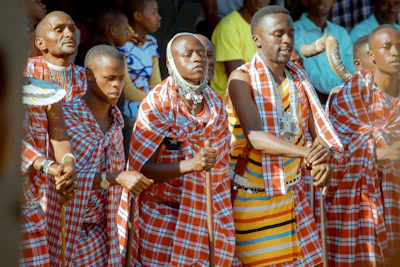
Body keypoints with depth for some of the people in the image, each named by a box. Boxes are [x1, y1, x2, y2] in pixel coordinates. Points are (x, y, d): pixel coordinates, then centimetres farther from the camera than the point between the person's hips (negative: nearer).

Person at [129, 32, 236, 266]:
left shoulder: (215, 102, 4)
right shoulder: (157, 104, -12)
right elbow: (140, 168, -17)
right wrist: (191, 165, -29)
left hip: (208, 211, 5)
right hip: (165, 212, -4)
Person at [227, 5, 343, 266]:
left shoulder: (298, 77, 3)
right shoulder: (242, 79, -13)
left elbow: (317, 131, 2)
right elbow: (255, 137, -26)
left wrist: (321, 163, -21)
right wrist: (305, 152, -40)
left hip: (293, 193, 5)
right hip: (252, 194, -5)